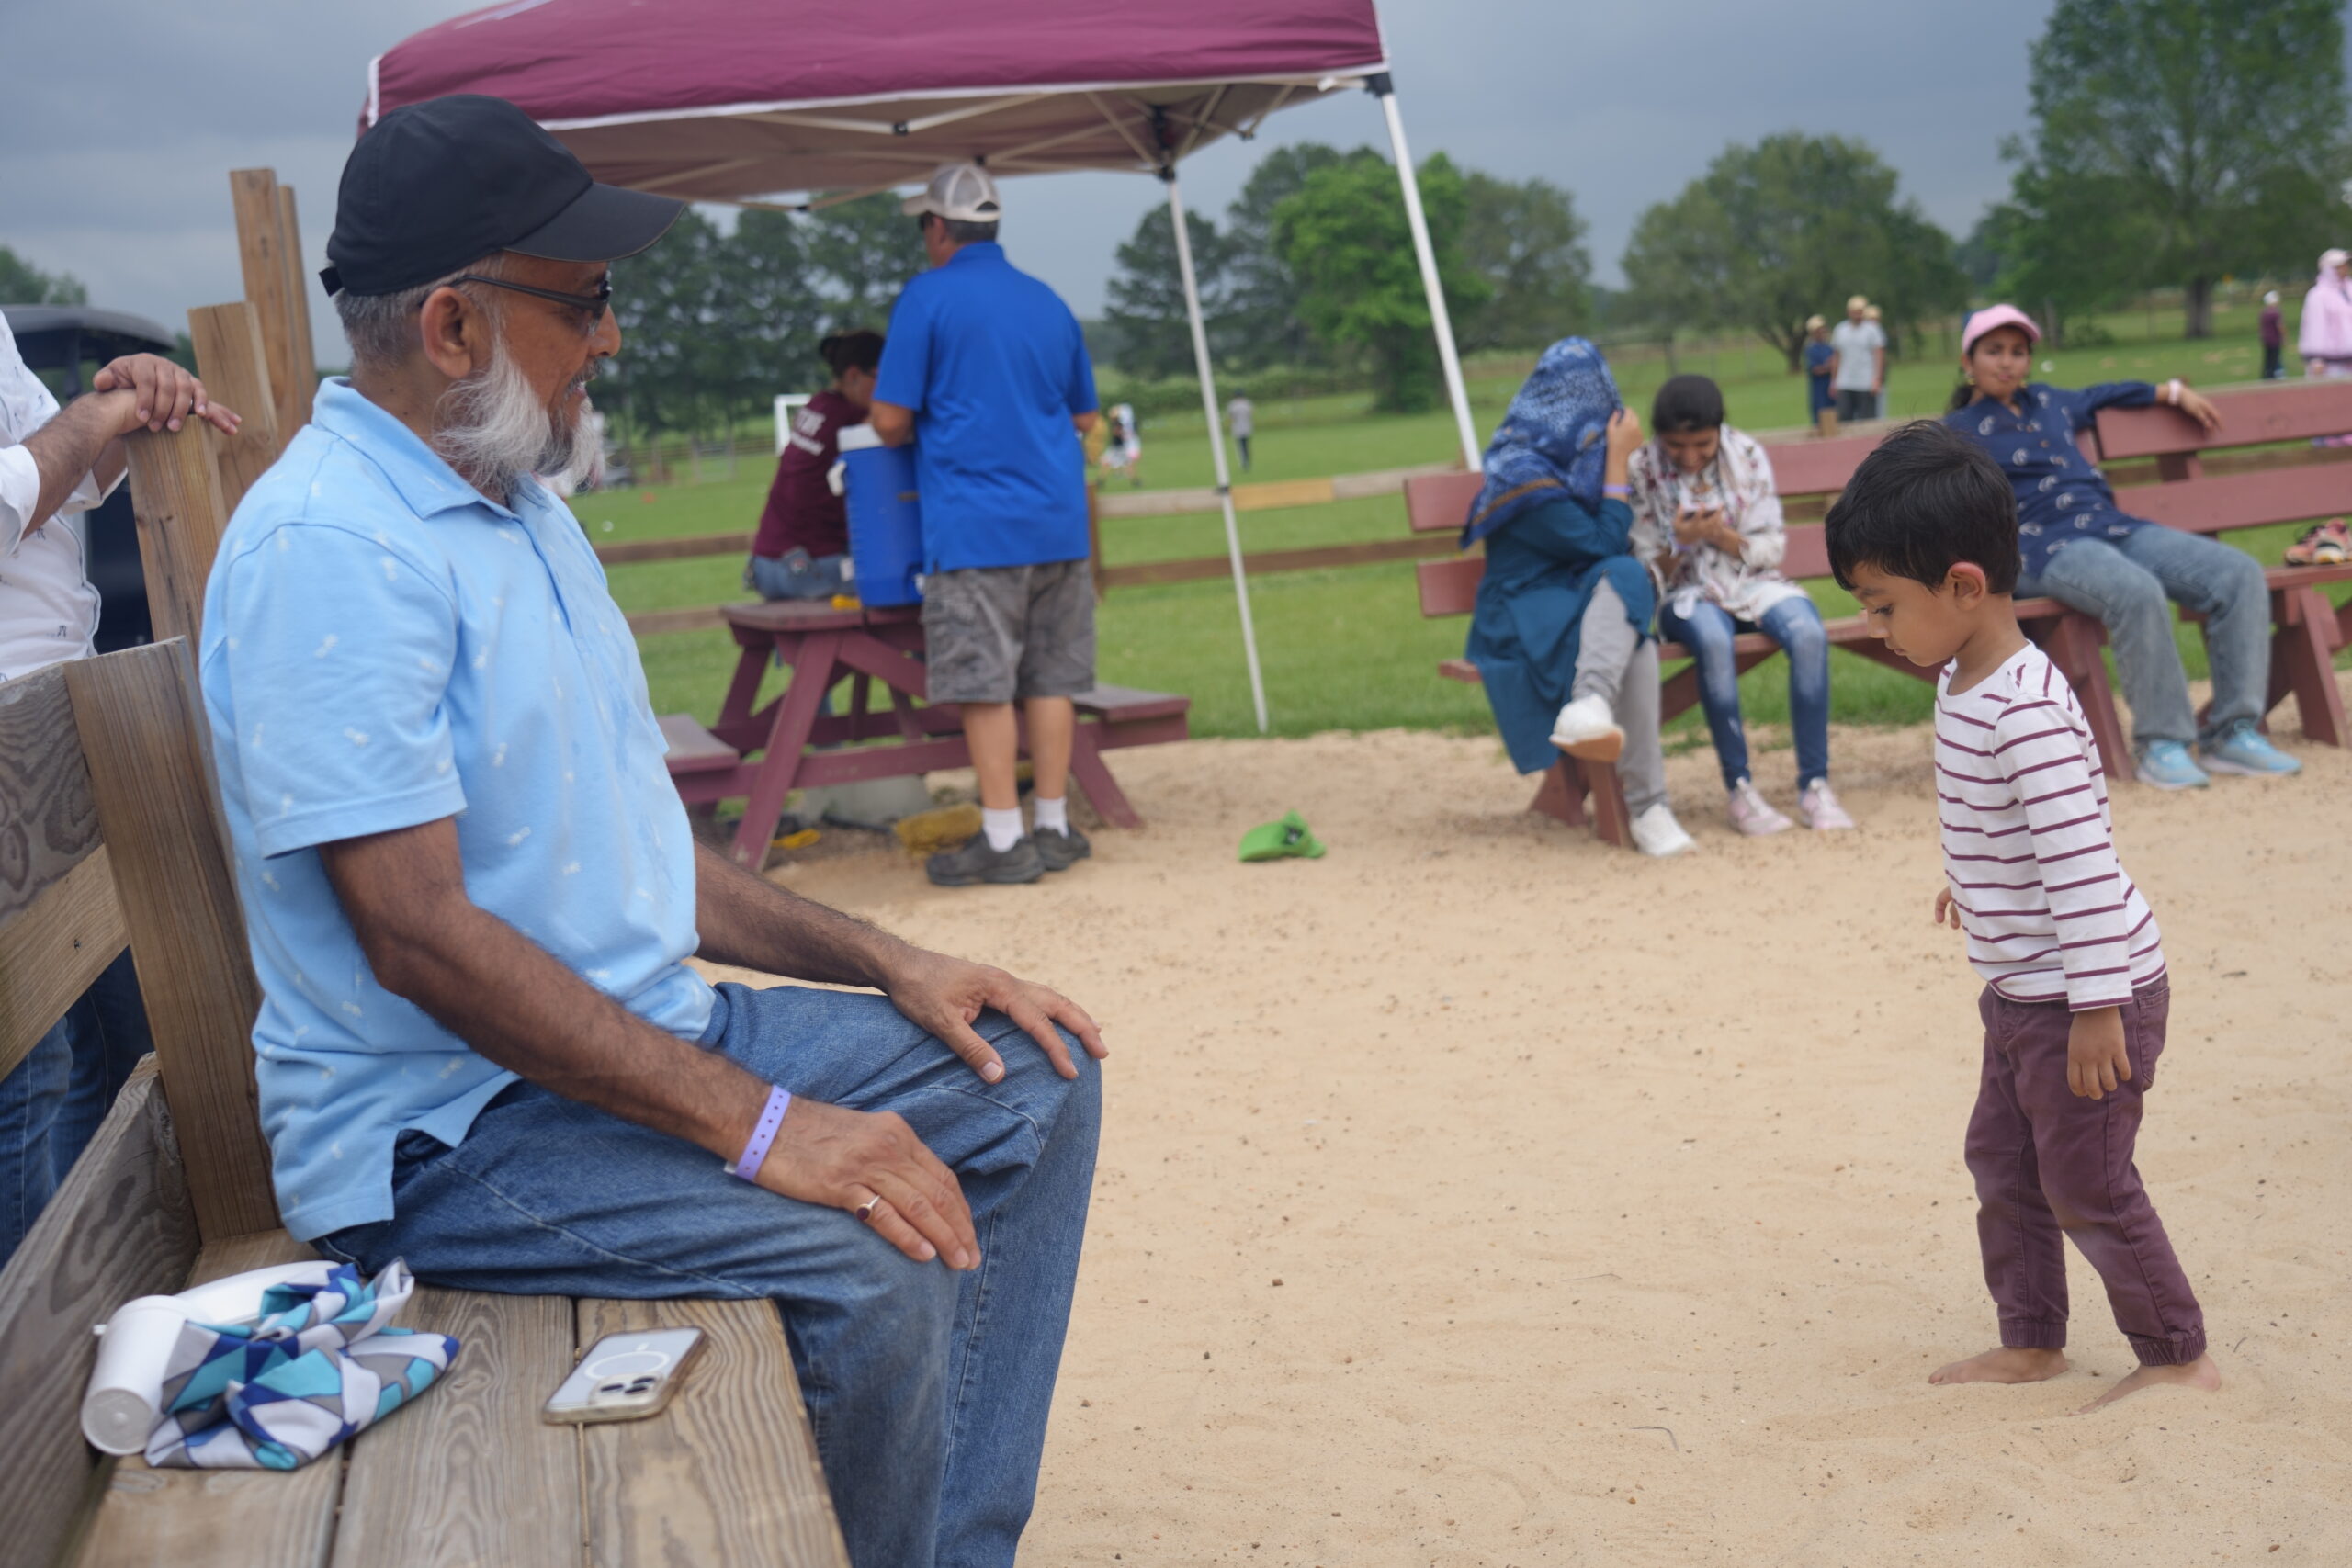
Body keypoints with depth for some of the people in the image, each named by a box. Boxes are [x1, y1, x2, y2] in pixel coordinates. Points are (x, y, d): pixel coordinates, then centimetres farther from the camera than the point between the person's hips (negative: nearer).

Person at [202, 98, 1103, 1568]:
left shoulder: (525, 510, 14)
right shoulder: (330, 546, -19)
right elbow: (420, 935, -26)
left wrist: (890, 961, 7)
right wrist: (762, 1127, -28)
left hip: (646, 1029, 10)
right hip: (439, 1124, -10)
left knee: (1035, 1076, 4)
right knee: (868, 1267, -31)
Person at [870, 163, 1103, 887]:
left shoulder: (929, 296, -5)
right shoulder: (1048, 302, 13)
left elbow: (891, 421, -7)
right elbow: (1083, 417, 20)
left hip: (974, 527, -6)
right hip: (1059, 523, 6)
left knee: (984, 686, -2)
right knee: (1050, 679, 10)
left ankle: (1003, 842, 0)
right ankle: (1054, 828, 14)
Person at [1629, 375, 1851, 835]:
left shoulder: (1748, 455, -1)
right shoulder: (1640, 471, -5)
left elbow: (1774, 547, 1)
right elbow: (1647, 572, -2)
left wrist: (1724, 537, -19)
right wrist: (1680, 544, -23)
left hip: (1753, 584, 2)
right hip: (1685, 593, -2)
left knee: (1808, 632, -30)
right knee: (1712, 639, -38)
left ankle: (1814, 783, -23)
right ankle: (1738, 787, -28)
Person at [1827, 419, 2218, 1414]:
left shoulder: (2026, 712, -28)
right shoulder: (1965, 684, 3)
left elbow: (2082, 859, -29)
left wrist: (2096, 1008, -27)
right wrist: (1971, 880, 39)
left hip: (2086, 996, -10)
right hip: (2022, 994, 10)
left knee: (2086, 1183, 1)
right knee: (2001, 1160, 17)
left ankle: (2178, 1357, 18)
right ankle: (2031, 1342, 30)